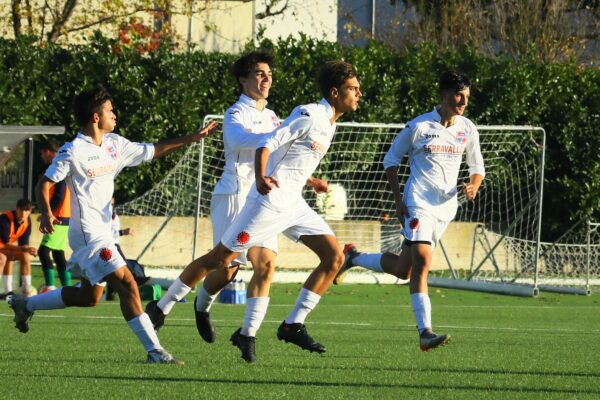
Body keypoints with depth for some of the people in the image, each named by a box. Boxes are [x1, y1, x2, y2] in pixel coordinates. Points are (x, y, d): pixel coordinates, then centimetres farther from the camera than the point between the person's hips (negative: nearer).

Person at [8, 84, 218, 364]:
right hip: (88, 234, -10)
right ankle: (154, 350, -16)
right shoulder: (73, 151, -13)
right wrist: (46, 214, -28)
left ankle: (26, 305, 33)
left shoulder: (115, 144, 10)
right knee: (127, 285, -16)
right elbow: (45, 183, -11)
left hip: (103, 232, 10)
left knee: (89, 296, 18)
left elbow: (153, 151, 19)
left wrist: (192, 138, 16)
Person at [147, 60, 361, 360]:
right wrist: (261, 180, -36)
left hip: (293, 204, 9)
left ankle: (293, 325, 0)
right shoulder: (309, 116, -14)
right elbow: (267, 144, -21)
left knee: (334, 257, -2)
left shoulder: (329, 123, 14)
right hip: (270, 200, -9)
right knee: (221, 259, -5)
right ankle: (161, 308, 7)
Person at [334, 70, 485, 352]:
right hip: (418, 203, -5)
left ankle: (353, 257, 33)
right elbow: (391, 159, 3)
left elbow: (477, 167, 18)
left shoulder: (467, 130, 7)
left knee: (403, 268, 7)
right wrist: (398, 199, -6)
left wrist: (473, 186, -5)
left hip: (446, 207, 5)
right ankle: (425, 332, -23)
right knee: (422, 261, -20)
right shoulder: (419, 126, -6)